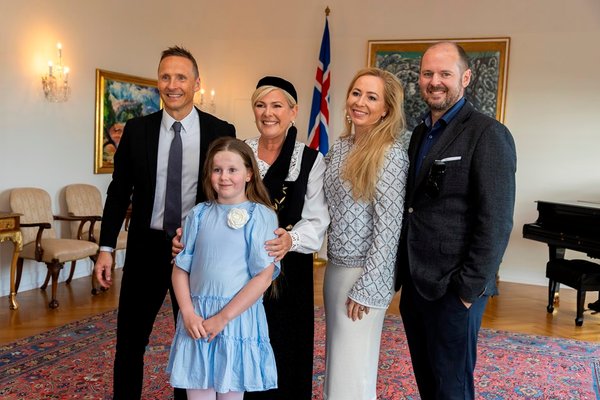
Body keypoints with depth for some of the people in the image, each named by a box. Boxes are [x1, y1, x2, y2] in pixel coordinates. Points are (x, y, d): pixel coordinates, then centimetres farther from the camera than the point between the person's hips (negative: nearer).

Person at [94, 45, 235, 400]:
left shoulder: (221, 131, -4)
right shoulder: (137, 129, 0)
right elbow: (119, 191, 4)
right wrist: (106, 247, 0)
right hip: (146, 246, 1)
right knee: (130, 339, 10)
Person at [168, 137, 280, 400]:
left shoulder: (261, 216, -5)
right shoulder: (199, 214, 5)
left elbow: (264, 276, -10)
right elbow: (180, 269, 7)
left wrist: (223, 317, -12)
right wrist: (188, 314, -7)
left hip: (239, 317, -2)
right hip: (197, 320, 3)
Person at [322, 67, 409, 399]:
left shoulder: (391, 154, -15)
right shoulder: (339, 147, 6)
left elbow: (388, 226, -17)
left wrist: (366, 289, -17)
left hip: (364, 273, -7)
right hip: (335, 267, 7)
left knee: (353, 371, 6)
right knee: (336, 362, 19)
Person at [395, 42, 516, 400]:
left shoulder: (488, 135, -13)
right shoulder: (420, 132, 11)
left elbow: (496, 222, -17)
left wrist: (470, 289, -16)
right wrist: (402, 272, 10)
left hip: (452, 288, -7)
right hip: (414, 281, 7)